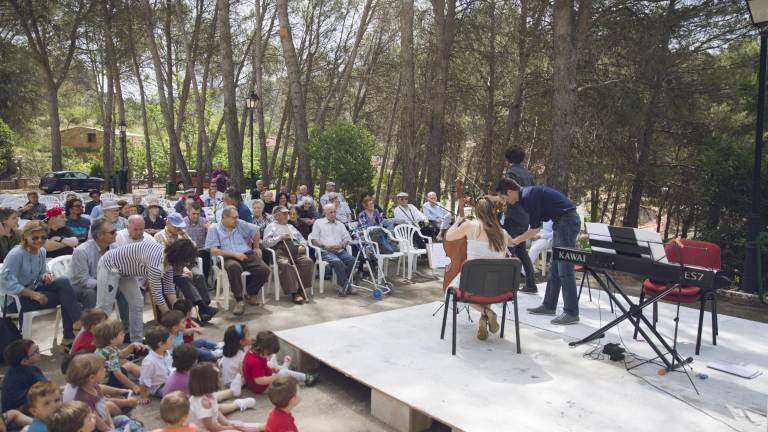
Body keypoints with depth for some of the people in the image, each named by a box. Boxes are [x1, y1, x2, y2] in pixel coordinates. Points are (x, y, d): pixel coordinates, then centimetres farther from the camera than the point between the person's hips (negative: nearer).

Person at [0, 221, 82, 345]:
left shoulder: (41, 251, 2)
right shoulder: (16, 254, -19)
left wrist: (47, 275, -12)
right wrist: (33, 294, -27)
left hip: (34, 288, 7)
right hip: (17, 298, -7)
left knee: (63, 282, -19)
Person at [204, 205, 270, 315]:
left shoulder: (240, 224, 11)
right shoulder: (214, 229, 2)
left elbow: (255, 231, 27)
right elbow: (213, 251, -8)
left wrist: (256, 248, 28)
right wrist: (234, 254, -15)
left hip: (248, 255, 4)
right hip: (229, 258, -4)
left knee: (264, 270, -21)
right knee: (234, 267, -40)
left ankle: (251, 292, 7)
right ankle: (239, 301, -29)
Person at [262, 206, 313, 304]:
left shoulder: (291, 226, 36)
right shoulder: (271, 226, 20)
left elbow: (302, 239, 31)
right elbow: (266, 242, 6)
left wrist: (303, 245, 8)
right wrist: (280, 238, -4)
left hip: (296, 250, 4)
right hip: (280, 250, -4)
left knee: (308, 261, -28)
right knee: (284, 264, -38)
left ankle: (301, 289, -22)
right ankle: (294, 292, -34)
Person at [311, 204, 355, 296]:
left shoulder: (340, 224, 25)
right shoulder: (318, 223, 13)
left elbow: (347, 238, 16)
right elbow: (314, 240, 3)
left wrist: (341, 245, -6)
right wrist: (324, 246, -13)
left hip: (340, 250, 4)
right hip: (325, 251, -4)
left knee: (352, 260, -25)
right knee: (337, 262, -34)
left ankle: (342, 284, -16)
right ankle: (347, 285, -22)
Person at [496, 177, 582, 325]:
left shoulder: (528, 196, -18)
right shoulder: (526, 194, 12)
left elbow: (535, 228, -15)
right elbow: (537, 225, 19)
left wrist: (515, 241, -4)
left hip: (567, 221, -10)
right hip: (562, 222, 10)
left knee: (565, 270, -8)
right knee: (555, 268, 12)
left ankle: (571, 313, -4)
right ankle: (549, 306, 18)